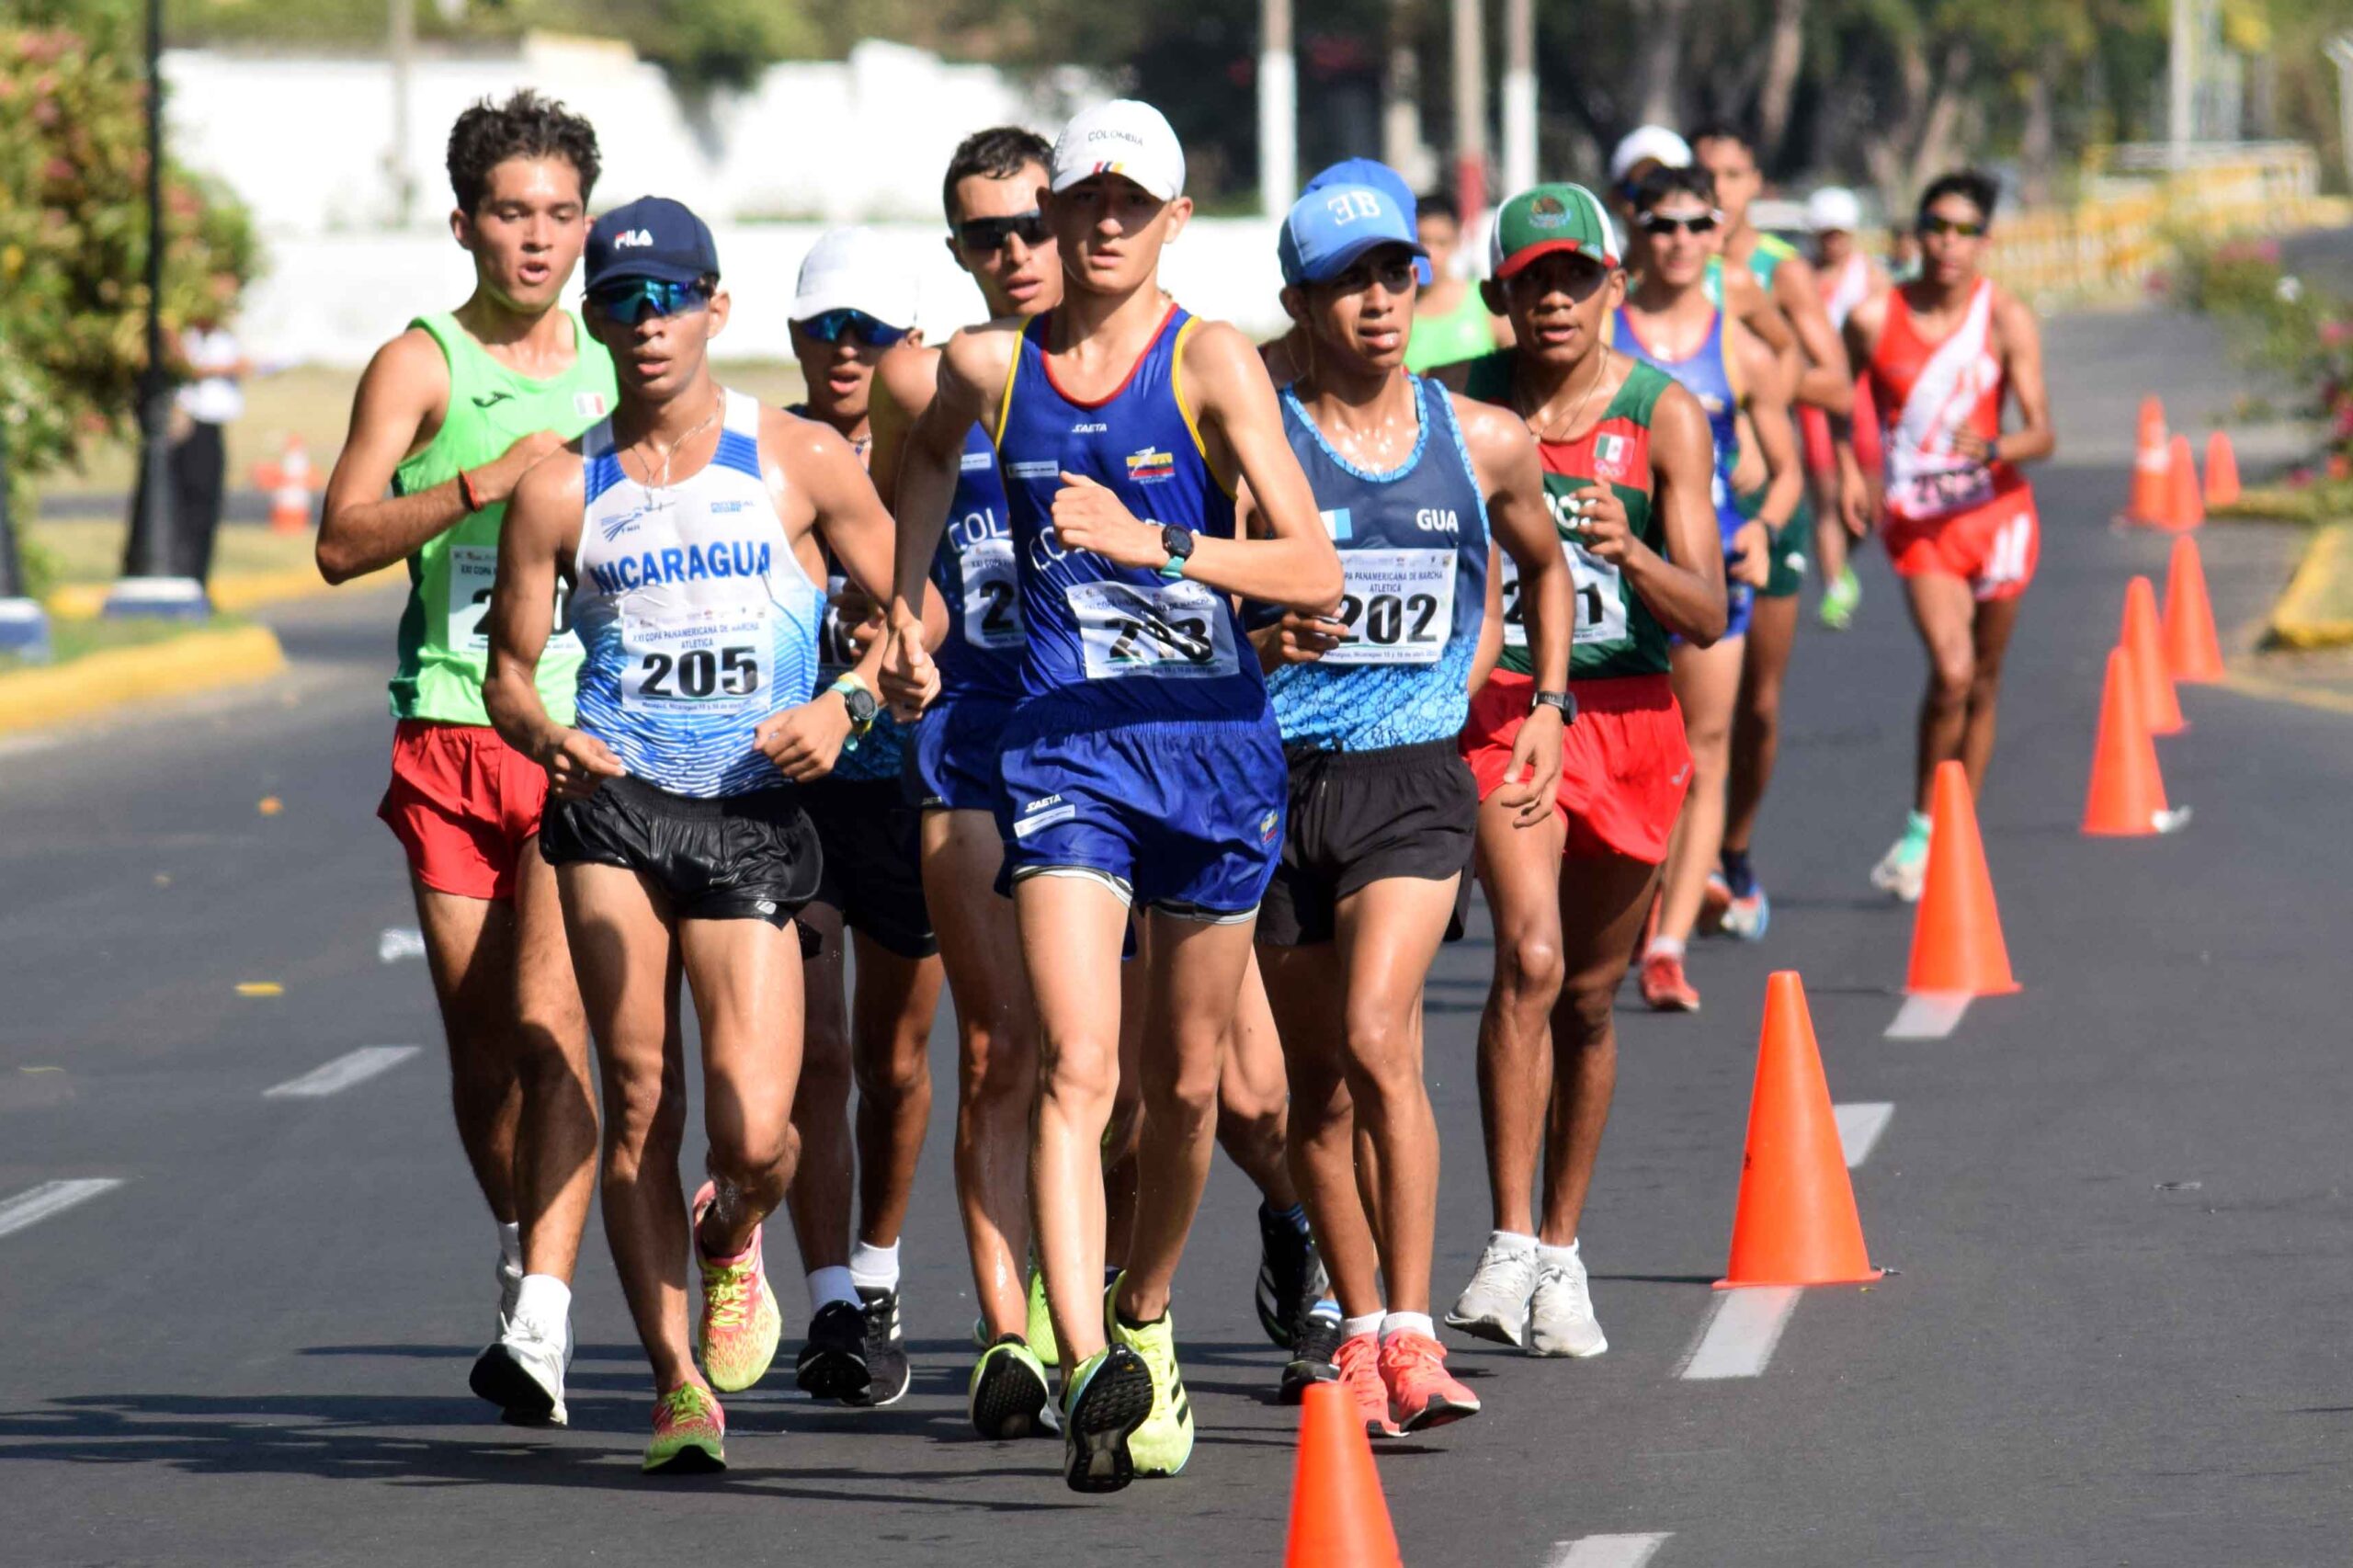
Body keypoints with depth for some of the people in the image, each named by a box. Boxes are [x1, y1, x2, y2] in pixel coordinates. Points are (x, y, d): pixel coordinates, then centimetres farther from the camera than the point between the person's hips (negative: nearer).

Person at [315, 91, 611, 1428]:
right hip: (451, 739, 0)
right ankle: (524, 1253, 31)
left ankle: (544, 1320, -22)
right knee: (480, 1042, 7)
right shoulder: (422, 365, 3)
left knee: (552, 1020, -15)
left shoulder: (620, 372, 12)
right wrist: (488, 480, -17)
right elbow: (343, 541, -7)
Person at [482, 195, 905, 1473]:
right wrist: (544, 735, -10)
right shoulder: (561, 489, 8)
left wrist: (844, 705, -8)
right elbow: (509, 664, 12)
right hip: (612, 802, 1)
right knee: (639, 1103, -6)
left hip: (753, 812, -1)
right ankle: (678, 1383, 5)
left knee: (753, 1136, -10)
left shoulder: (802, 461, 5)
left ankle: (728, 1244, 26)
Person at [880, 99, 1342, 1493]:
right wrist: (902, 610, 20)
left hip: (1214, 747, 0)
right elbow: (929, 452, 29)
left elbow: (1317, 575, -16)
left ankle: (1143, 1314, 39)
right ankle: (1087, 1371, -28)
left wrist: (1152, 543, -28)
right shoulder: (989, 366, 2)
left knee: (1184, 1083, 14)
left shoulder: (1211, 362, -7)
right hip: (1065, 743, 0)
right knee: (1075, 1068, -17)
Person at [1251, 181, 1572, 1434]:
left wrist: (1548, 703, 18)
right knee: (1321, 1081, 7)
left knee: (1375, 1040, -19)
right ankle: (1357, 1334, 20)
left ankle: (1410, 1335, -18)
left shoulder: (1485, 444, 6)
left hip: (1417, 782, 0)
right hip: (1281, 778, 0)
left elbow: (1544, 564, 26)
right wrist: (1256, 642, -18)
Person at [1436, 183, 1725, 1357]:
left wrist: (1633, 556, -27)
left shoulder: (1664, 417, -3)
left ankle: (1561, 1257, 26)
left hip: (1629, 717, 1)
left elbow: (1706, 616, -8)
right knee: (1530, 959, -22)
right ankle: (1509, 1248, -23)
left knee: (1589, 998, 11)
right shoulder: (1463, 407, -1)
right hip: (1504, 703, -1)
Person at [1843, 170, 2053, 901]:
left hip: (1995, 512, 1)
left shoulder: (2007, 320, -8)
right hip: (1917, 522, -1)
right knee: (1951, 673, -19)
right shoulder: (1874, 318, -6)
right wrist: (1846, 471, -2)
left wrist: (1991, 449, -32)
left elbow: (2042, 434, -12)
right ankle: (1920, 830, -1)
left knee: (1982, 685, 10)